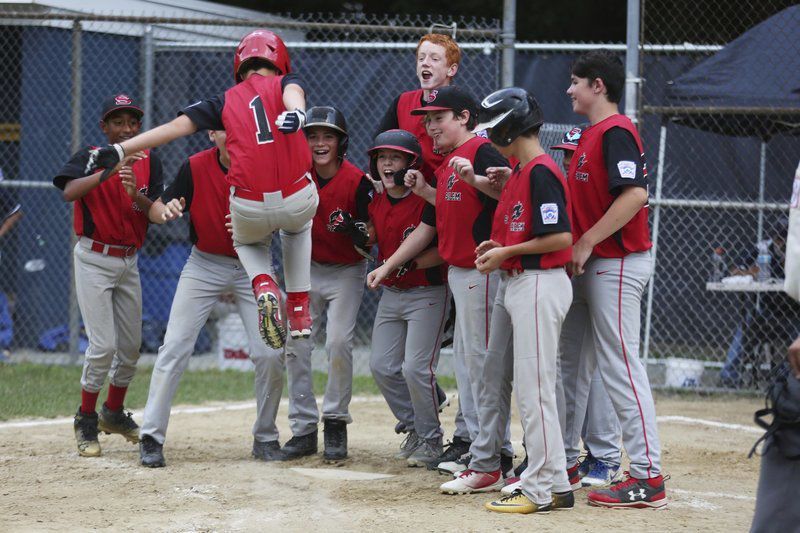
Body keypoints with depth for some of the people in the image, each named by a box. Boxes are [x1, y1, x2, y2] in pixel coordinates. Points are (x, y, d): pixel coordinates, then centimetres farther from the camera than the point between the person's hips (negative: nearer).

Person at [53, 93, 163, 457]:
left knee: (131, 347, 12)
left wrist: (136, 195, -27)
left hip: (128, 262, 5)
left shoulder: (149, 162, 3)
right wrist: (111, 169, -39)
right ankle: (86, 420, 5)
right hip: (94, 259, -5)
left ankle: (114, 413, 33)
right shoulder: (90, 158, -9)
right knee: (103, 346, -11)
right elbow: (69, 192, -28)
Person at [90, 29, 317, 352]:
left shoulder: (226, 101, 15)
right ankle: (299, 309, 27)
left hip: (249, 209, 0)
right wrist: (296, 113, -37)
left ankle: (264, 287, 3)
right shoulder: (285, 83, 13)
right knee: (298, 227, 39)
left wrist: (120, 150, 2)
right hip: (297, 200, 0)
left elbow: (176, 126, 4)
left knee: (248, 242, 36)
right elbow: (293, 92, -13)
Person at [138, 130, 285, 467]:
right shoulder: (196, 168, -12)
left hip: (253, 268, 1)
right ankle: (151, 437, -6)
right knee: (175, 348, -10)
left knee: (270, 354, -4)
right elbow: (156, 211, -8)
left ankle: (265, 438, 15)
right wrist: (165, 210, -32)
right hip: (205, 265, 0)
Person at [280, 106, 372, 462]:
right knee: (295, 345, -2)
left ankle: (336, 425, -4)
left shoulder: (357, 181, -19)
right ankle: (304, 430, 5)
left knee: (338, 342, -17)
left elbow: (367, 248, -18)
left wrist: (352, 229, -37)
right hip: (308, 269, 4)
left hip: (346, 272, -4)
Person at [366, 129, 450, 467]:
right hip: (390, 295, 8)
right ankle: (413, 428, 25)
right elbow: (372, 239, 17)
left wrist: (413, 262, -28)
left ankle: (431, 440, 5)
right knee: (382, 366, 7)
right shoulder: (376, 202, 6)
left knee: (415, 368, -12)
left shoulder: (426, 200, -16)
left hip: (427, 294, -8)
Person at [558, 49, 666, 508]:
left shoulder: (615, 132, -15)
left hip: (617, 264, -11)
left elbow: (635, 195, -26)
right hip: (590, 266, 11)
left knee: (620, 366, -11)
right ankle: (564, 463, 24)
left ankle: (648, 477, -11)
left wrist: (586, 243, -22)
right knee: (570, 361, 15)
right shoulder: (592, 134, 17)